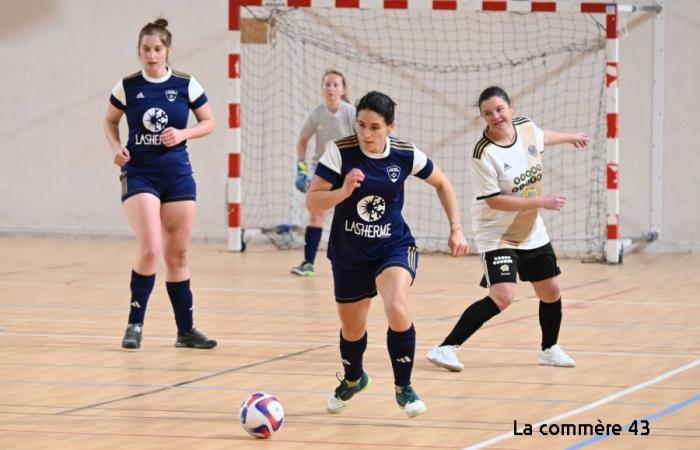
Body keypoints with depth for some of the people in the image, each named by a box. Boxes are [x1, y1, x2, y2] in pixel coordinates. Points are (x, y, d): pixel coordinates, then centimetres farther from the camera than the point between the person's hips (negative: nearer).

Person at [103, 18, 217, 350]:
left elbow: (209, 123, 7)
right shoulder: (126, 87, -2)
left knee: (178, 255, 8)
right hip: (139, 175, -2)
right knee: (150, 250, -19)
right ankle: (135, 323, -4)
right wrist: (116, 148, -7)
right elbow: (110, 122, 12)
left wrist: (183, 134, -11)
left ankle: (185, 330, 18)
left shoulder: (185, 85, -1)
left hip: (178, 176, 2)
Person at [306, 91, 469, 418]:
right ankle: (352, 379, 51)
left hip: (394, 246, -1)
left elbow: (442, 184, 6)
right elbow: (312, 202, -18)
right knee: (352, 330, 16)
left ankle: (403, 387, -5)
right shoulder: (340, 151, -18)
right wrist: (344, 191, -35)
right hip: (348, 252, 1)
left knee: (397, 310, -28)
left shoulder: (405, 155, -13)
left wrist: (456, 229, 2)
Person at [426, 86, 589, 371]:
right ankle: (446, 348, -21)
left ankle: (549, 349, 39)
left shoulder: (526, 127, -6)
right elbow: (495, 201, -25)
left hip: (533, 234, 7)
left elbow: (542, 137, 20)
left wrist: (569, 137, 38)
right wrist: (541, 202, -24)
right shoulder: (484, 154, -25)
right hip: (497, 237, -7)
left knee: (551, 293, 15)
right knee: (502, 297, -24)